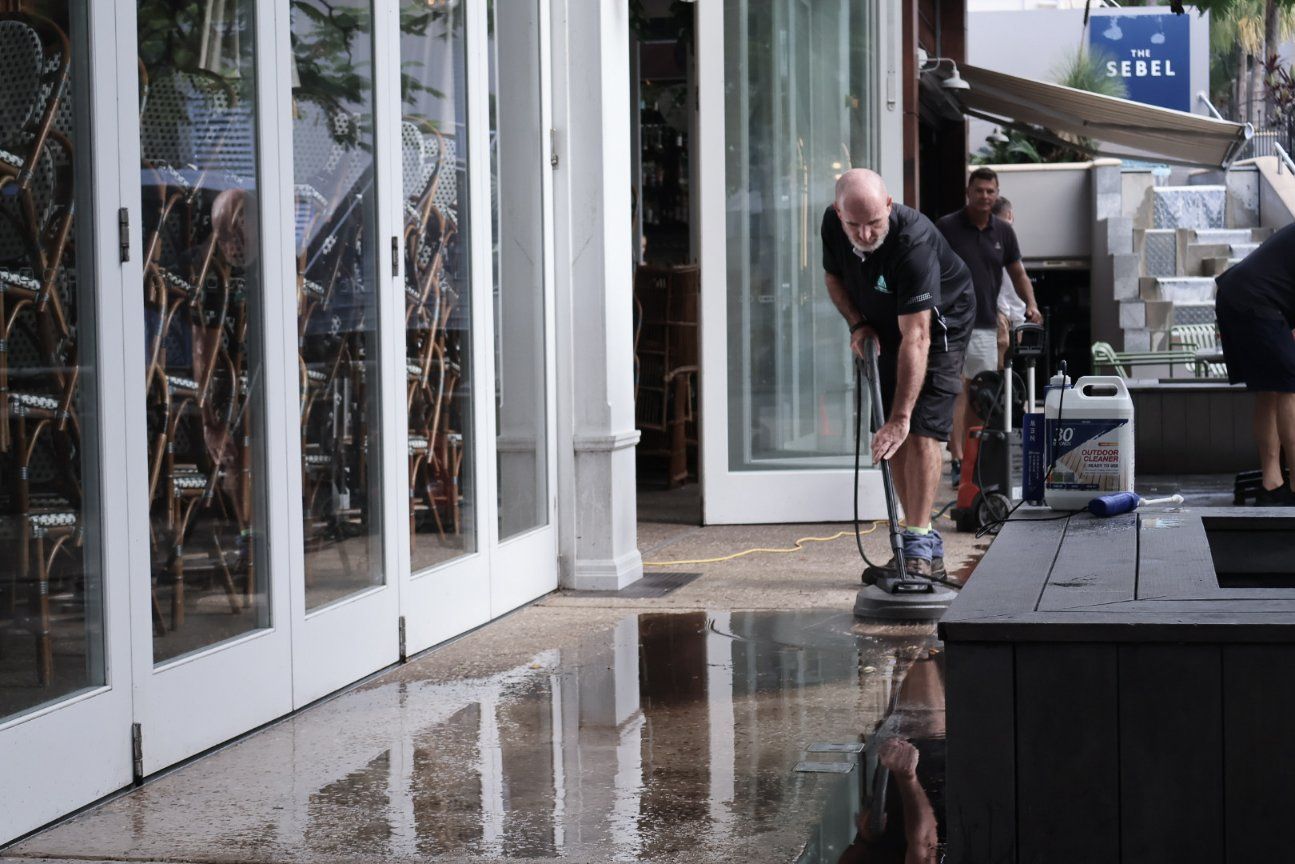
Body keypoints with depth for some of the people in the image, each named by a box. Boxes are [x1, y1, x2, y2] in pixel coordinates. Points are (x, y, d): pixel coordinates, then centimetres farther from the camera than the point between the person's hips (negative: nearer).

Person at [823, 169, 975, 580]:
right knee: (893, 436, 2)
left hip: (940, 322, -7)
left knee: (920, 430, -18)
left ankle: (920, 545, -17)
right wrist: (858, 324, -12)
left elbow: (916, 337, -41)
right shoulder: (833, 225, -18)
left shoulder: (914, 242, -38)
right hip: (888, 324, 7)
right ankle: (925, 544, 7)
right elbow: (833, 277, 6)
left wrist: (901, 416, -45)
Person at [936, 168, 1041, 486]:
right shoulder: (946, 227, -3)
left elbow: (1018, 273, 16)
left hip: (985, 325, 5)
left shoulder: (1003, 231, 10)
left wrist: (1031, 304, -1)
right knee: (955, 390, -12)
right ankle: (957, 462, -16)